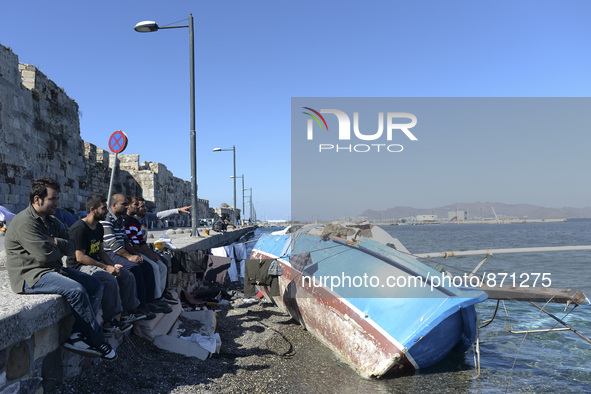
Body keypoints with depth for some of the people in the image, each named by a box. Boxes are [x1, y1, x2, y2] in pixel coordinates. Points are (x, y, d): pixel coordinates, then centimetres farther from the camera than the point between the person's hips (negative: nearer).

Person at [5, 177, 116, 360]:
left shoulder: (51, 221, 14)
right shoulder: (25, 222, -15)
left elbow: (71, 246, 9)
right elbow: (45, 255, -24)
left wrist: (56, 242, -12)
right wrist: (60, 251, -1)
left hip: (53, 269, 10)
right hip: (30, 275, -10)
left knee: (95, 284, -3)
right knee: (76, 290, -29)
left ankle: (76, 335, -12)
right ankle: (98, 341, -16)